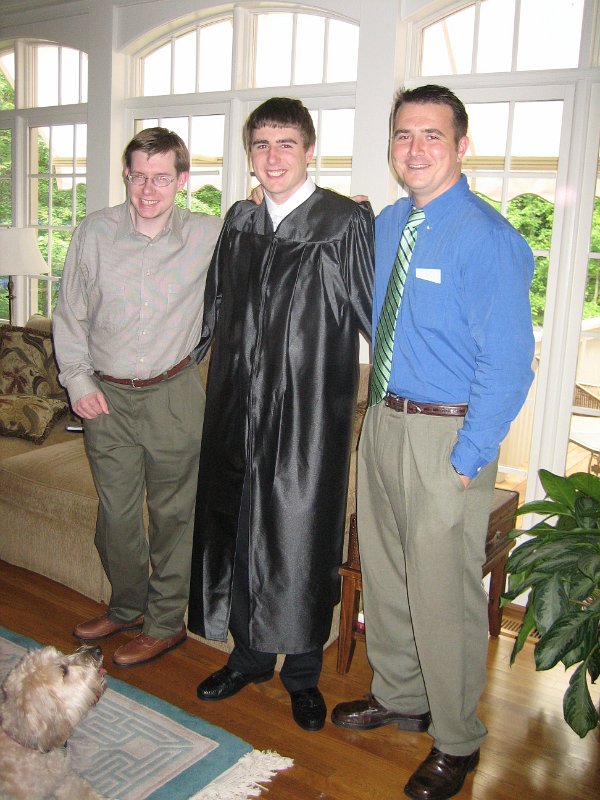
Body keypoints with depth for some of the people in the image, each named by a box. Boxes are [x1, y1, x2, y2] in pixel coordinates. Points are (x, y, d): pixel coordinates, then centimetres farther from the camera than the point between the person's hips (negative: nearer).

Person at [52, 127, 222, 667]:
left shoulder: (209, 236, -4)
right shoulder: (93, 233, -1)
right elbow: (70, 315, 7)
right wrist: (78, 380, 0)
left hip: (174, 395, -2)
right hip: (106, 397, 2)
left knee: (174, 514, 6)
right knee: (115, 512, 13)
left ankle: (166, 622, 25)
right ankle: (127, 607, 36)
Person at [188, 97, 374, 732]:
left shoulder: (347, 223, -7)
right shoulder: (239, 222, 10)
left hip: (309, 416, -5)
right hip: (238, 409, 6)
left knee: (300, 537, 3)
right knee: (237, 530, 13)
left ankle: (302, 672, 25)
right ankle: (248, 656, 33)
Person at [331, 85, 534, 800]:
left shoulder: (488, 239, -16)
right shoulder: (385, 225, 7)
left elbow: (508, 364, -18)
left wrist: (468, 458, -18)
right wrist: (382, 414, 12)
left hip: (447, 435, -7)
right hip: (383, 420, 8)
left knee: (442, 589, 4)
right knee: (382, 570, 19)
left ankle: (455, 742, 27)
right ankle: (398, 696, 43)